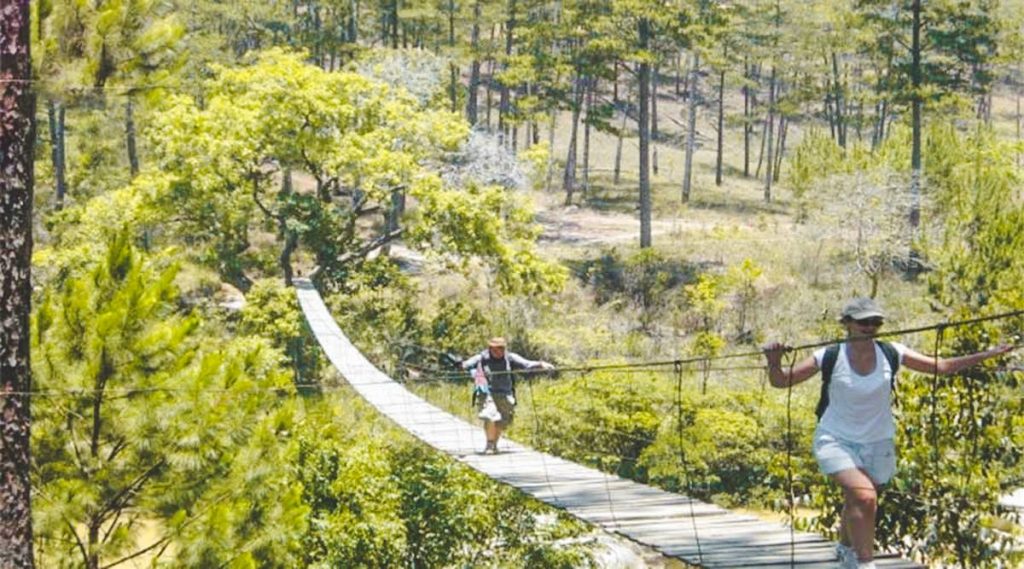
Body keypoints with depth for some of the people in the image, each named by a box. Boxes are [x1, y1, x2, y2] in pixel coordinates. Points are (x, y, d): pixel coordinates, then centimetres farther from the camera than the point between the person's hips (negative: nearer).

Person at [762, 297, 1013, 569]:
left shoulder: (891, 354, -8)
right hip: (836, 441, -4)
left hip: (877, 444, 4)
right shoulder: (830, 358, -15)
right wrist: (774, 362, -30)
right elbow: (781, 381, -9)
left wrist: (987, 355, -5)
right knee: (865, 497, -27)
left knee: (855, 504, 19)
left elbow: (940, 366, -1)